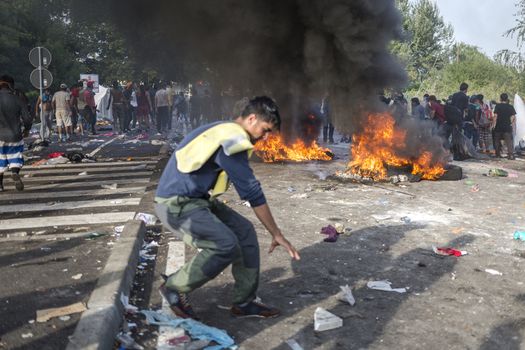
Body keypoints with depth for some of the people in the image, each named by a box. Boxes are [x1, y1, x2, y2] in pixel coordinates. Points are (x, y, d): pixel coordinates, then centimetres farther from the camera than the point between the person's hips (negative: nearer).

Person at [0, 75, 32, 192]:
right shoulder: (17, 100, -5)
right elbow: (27, 118, -3)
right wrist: (26, 129, 16)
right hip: (14, 135, 0)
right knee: (15, 159, 13)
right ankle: (15, 172, -17)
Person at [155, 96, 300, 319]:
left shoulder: (227, 132, 11)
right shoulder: (232, 141, -20)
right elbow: (252, 193, -20)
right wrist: (276, 234, -13)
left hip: (197, 198, 10)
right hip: (176, 204, -10)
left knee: (244, 231, 4)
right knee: (227, 245, -21)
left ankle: (245, 303, 10)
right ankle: (174, 288, 0)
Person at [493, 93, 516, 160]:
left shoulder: (498, 106, -3)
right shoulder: (510, 106, 3)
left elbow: (495, 115, -11)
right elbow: (514, 117, -2)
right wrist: (511, 123, 9)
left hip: (499, 127, -1)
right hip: (508, 127, 1)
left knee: (498, 141, 13)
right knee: (509, 141, -1)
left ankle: (498, 154, 17)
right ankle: (511, 155, -11)